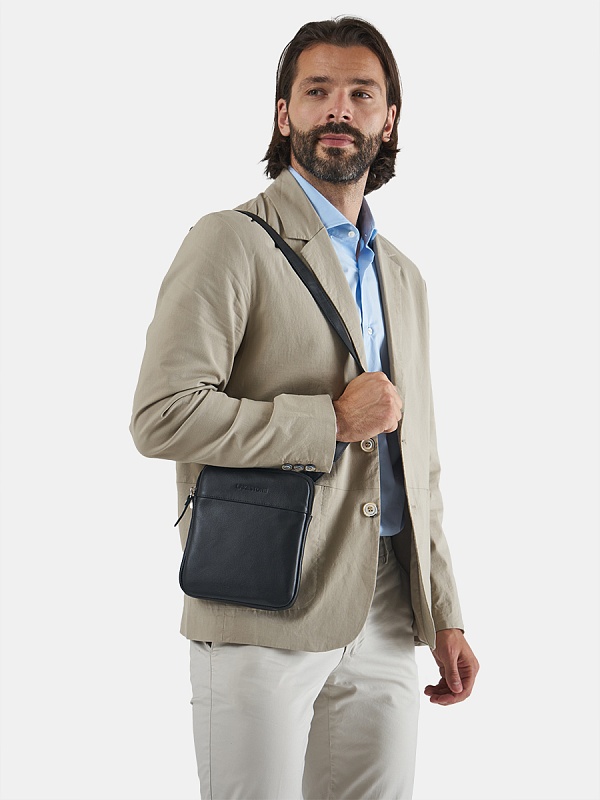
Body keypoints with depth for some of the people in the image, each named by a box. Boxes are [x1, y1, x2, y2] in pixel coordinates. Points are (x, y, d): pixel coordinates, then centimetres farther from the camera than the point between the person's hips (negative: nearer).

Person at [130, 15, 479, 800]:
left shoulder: (404, 278, 19)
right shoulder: (234, 243, -4)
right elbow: (162, 416, -15)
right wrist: (333, 421, -12)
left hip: (385, 618, 6)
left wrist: (444, 616, 16)